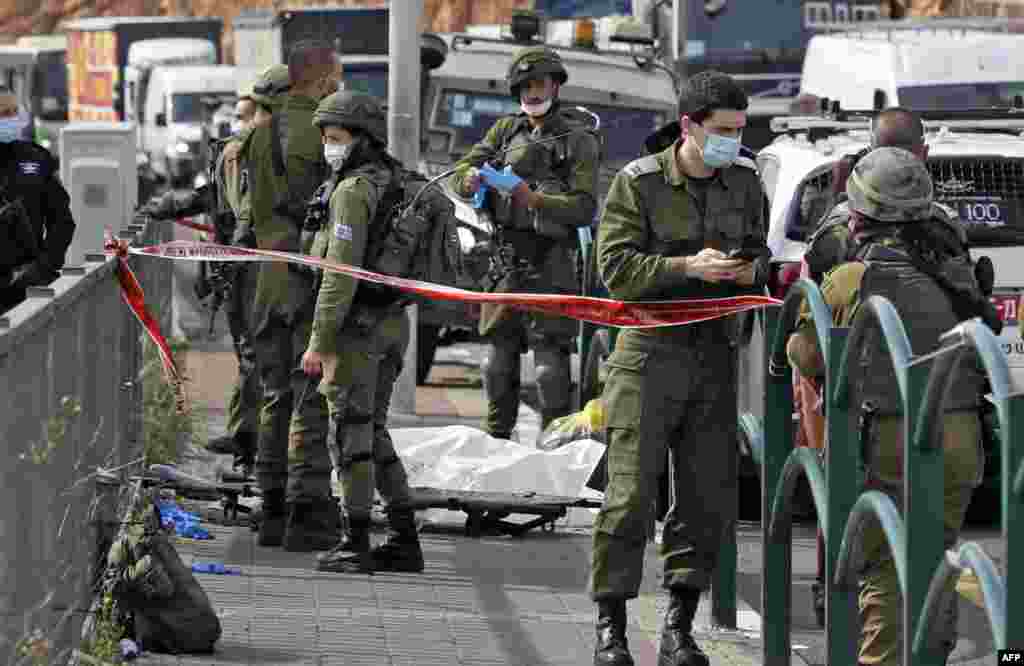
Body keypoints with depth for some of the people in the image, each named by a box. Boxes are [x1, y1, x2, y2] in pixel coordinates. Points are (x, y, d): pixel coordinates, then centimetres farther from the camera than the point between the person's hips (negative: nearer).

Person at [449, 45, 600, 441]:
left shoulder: (578, 142, 2)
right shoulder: (505, 131, 15)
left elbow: (584, 208, -7)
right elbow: (461, 172, 10)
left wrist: (535, 199, -21)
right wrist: (471, 180, -14)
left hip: (549, 263, -4)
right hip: (505, 256, 4)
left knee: (549, 354, -9)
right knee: (499, 350, 8)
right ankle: (496, 435, 17)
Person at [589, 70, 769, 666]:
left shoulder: (745, 183, 10)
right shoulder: (638, 183, -6)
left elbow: (761, 254, 21)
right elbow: (616, 268, -12)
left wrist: (752, 270, -3)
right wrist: (688, 267, -22)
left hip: (715, 354, 5)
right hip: (650, 352, -5)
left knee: (710, 498, 3)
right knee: (631, 493, -7)